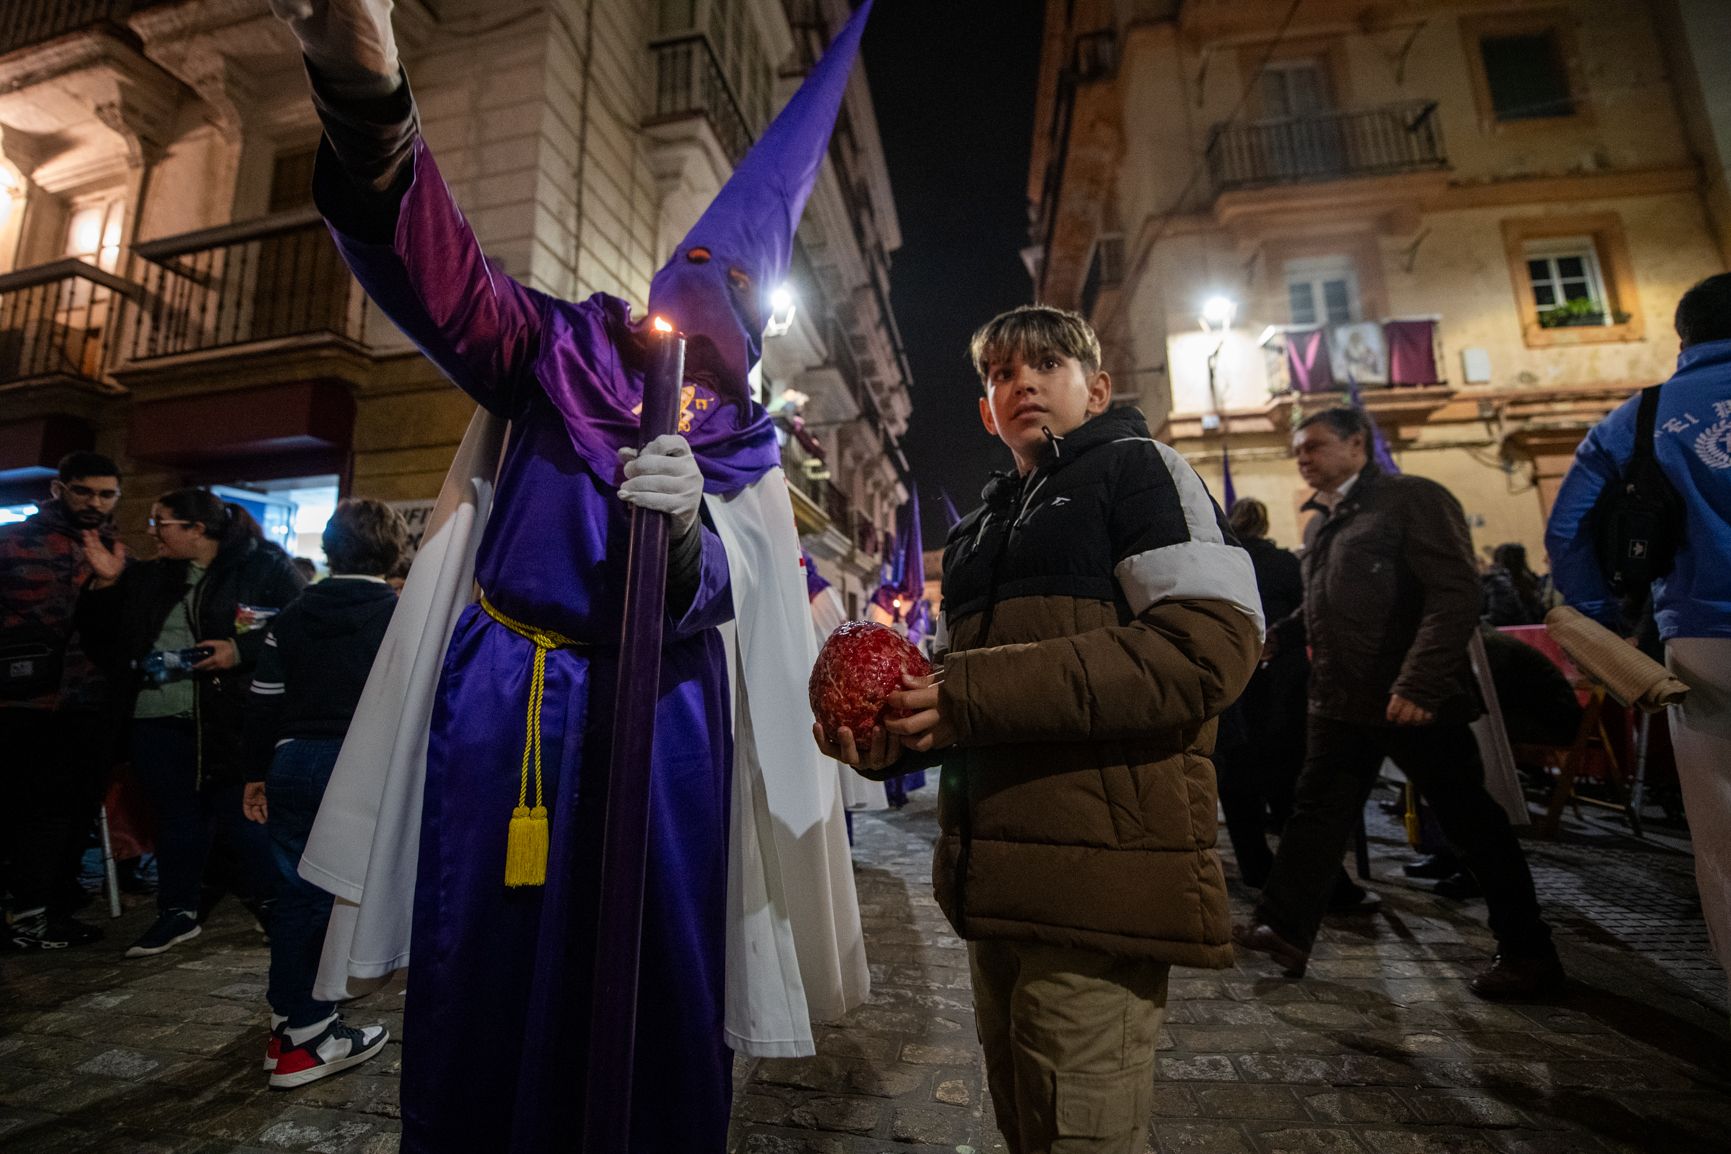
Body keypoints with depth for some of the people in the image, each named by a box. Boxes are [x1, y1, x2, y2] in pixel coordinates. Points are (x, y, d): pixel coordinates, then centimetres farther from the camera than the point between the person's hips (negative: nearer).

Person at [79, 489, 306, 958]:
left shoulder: (265, 566, -6)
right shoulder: (148, 576, 14)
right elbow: (100, 631, 17)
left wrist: (241, 650, -20)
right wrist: (107, 584, 4)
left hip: (231, 717, -5)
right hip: (157, 717, 6)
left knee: (235, 813, 3)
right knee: (176, 814, 13)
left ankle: (269, 902, 23)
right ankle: (177, 910, 28)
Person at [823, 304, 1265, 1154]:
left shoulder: (1140, 470, 0)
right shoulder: (977, 532, 19)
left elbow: (1209, 645, -16)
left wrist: (976, 694, -20)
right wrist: (885, 737, 0)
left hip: (1099, 879, -7)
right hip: (993, 884, 7)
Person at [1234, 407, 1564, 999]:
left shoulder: (1413, 499, -7)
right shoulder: (1320, 523, 17)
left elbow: (1455, 596, -16)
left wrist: (1418, 684, -23)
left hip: (1415, 702, -7)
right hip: (1340, 703, 8)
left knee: (1472, 824, 7)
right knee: (1317, 814, 8)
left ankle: (1528, 954, 24)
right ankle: (1282, 928, 15)